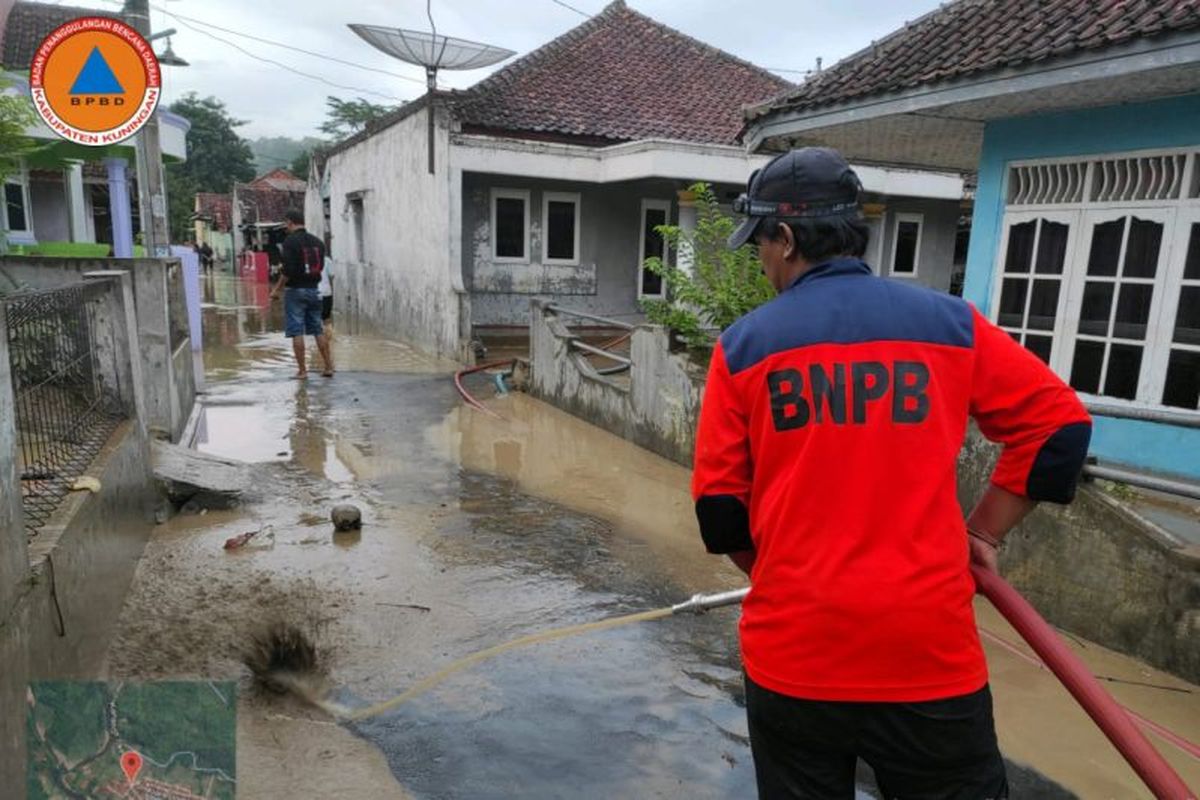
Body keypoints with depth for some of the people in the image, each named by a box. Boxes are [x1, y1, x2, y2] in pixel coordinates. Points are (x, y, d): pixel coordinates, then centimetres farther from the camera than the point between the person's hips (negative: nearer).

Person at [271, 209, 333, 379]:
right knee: (318, 330, 12)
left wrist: (276, 289, -7)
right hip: (314, 290, 6)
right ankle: (328, 367, 12)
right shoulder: (317, 241, 8)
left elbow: (288, 270, -18)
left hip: (296, 290, -6)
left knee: (296, 332, 0)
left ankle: (302, 370, 1)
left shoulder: (290, 241, -11)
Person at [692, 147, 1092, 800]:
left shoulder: (743, 344, -2)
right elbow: (1059, 425, 6)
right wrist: (983, 532, 11)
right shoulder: (949, 321, 1)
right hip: (932, 650, 0)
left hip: (792, 652, 0)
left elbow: (720, 507, 1)